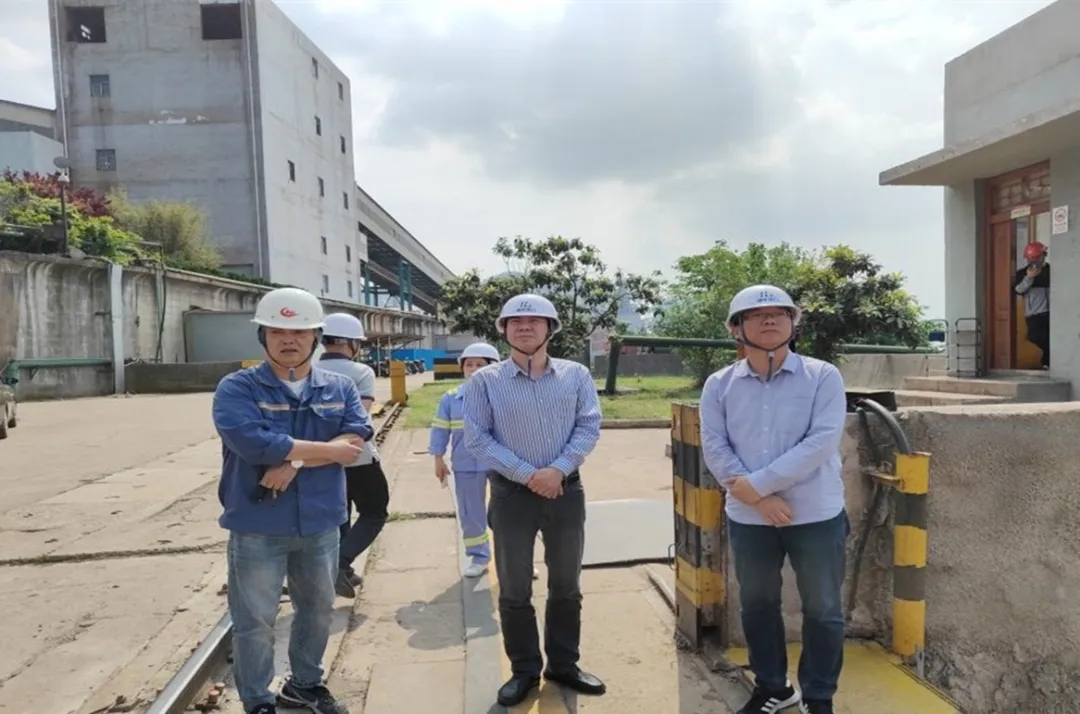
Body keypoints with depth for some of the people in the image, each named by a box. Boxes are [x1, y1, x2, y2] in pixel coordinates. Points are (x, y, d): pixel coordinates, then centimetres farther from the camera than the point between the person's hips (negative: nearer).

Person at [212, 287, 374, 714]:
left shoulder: (339, 388, 2)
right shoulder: (237, 388, -8)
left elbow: (358, 438, -12)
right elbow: (254, 443, -25)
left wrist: (295, 461, -22)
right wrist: (327, 450, -17)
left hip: (320, 524, 4)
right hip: (258, 528, -4)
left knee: (318, 610, 19)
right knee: (255, 621, 8)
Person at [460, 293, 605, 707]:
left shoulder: (575, 375, 1)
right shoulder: (484, 381, -4)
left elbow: (589, 426, -4)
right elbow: (477, 438, -9)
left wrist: (558, 469, -17)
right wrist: (527, 474, -16)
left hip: (566, 490, 2)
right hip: (512, 494, -1)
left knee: (566, 586, 14)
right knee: (515, 590, 9)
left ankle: (564, 665, 32)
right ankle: (524, 670, 27)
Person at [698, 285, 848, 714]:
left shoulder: (823, 377, -6)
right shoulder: (719, 385, 0)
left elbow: (821, 442, -17)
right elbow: (714, 448, -6)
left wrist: (756, 482, -20)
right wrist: (759, 500, -17)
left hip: (816, 514, -2)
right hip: (747, 517, 2)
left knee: (822, 609, 11)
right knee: (757, 604, 16)